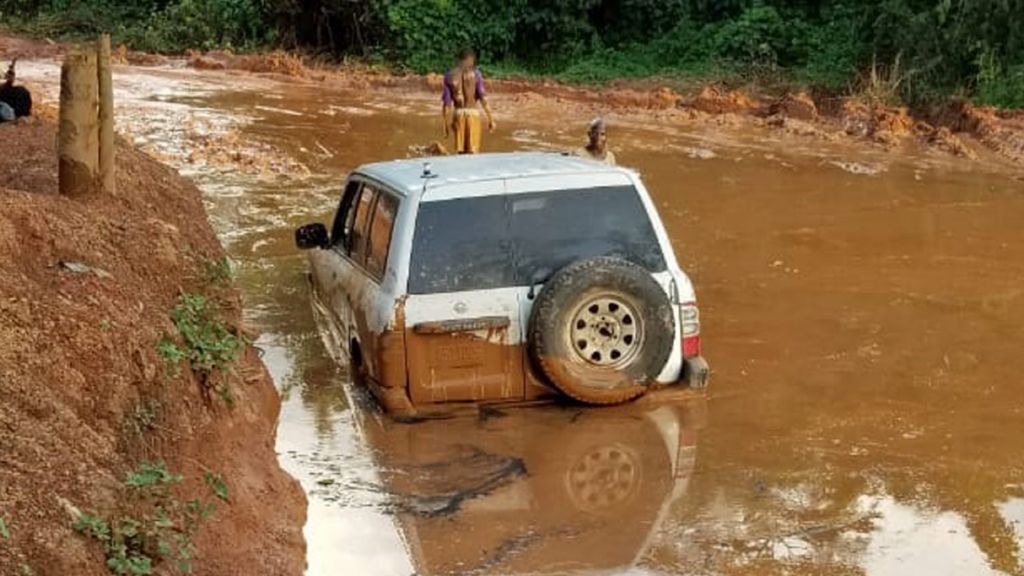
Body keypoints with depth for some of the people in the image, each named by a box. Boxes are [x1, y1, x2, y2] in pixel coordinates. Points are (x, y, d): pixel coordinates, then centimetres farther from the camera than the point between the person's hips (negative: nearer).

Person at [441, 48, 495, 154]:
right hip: (472, 113, -3)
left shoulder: (449, 75, 3)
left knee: (460, 151, 10)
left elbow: (446, 101, 1)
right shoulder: (475, 73, -3)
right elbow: (482, 97, -9)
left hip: (457, 113, 3)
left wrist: (446, 124, 6)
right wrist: (491, 118, -6)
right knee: (472, 152, 0)